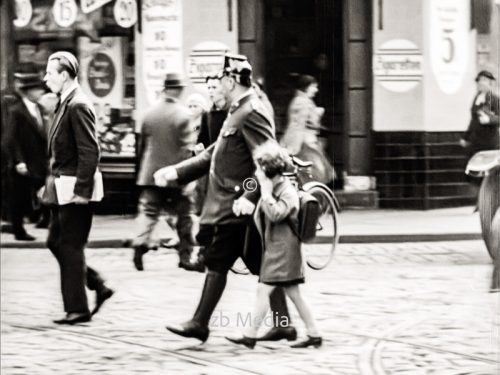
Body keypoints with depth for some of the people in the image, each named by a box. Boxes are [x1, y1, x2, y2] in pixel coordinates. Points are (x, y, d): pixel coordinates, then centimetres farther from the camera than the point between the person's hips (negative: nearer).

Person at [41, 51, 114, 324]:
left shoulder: (78, 106, -16)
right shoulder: (64, 104, 13)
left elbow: (90, 152, -20)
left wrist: (81, 190, -22)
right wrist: (51, 183, 14)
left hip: (74, 189, -9)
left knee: (70, 247, -3)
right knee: (56, 243, 12)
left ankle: (77, 309, 4)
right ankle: (98, 287, 19)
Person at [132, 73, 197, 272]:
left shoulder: (150, 113, 3)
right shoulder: (183, 115, -9)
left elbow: (143, 145, 11)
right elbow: (187, 149, -13)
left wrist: (142, 171, 22)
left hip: (151, 173, 3)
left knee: (148, 211, 2)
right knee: (184, 214, 10)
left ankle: (140, 243, -22)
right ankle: (185, 254, 13)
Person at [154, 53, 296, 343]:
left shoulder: (251, 114, -15)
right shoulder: (238, 112, 17)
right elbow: (214, 155, 22)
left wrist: (250, 197, -28)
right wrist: (176, 172, 16)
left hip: (237, 207, -10)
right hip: (234, 206, 10)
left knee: (217, 262, -3)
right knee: (261, 265, 9)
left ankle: (200, 324, 2)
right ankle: (282, 324, 10)